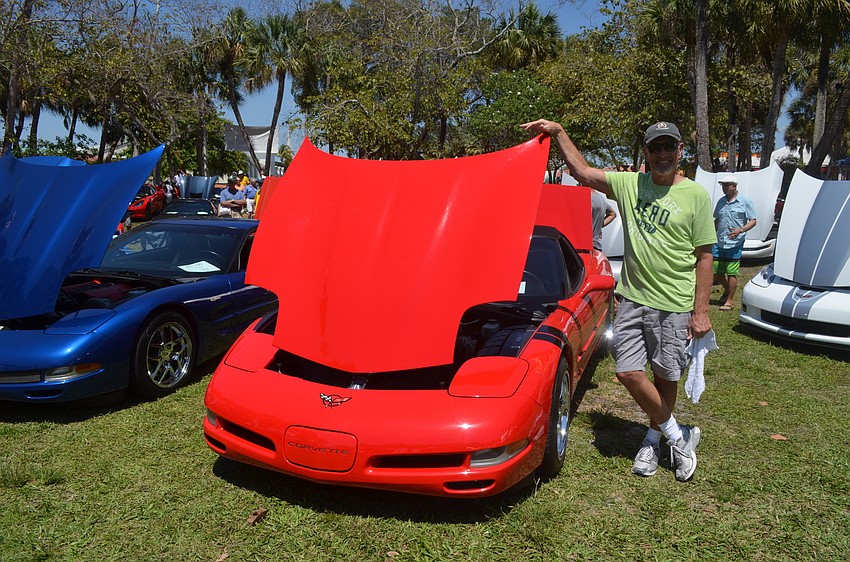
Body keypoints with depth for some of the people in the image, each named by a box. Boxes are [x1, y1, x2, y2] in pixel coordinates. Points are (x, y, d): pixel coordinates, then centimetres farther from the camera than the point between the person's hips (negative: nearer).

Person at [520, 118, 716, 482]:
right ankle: (677, 435, 17)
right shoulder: (630, 184, 5)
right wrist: (558, 132, 2)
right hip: (632, 298, 3)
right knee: (628, 372, -1)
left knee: (665, 376, 9)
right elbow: (582, 171, 10)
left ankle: (655, 435, 33)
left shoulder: (696, 195, -4)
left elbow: (704, 257, -4)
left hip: (674, 305, -3)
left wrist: (700, 311, -8)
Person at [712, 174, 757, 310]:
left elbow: (753, 221, -4)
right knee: (716, 271, 8)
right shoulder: (721, 201, 14)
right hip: (719, 243, 6)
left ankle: (730, 300, 8)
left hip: (735, 243, -6)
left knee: (731, 273, -2)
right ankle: (727, 290, 34)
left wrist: (740, 230, -21)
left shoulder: (745, 202, -3)